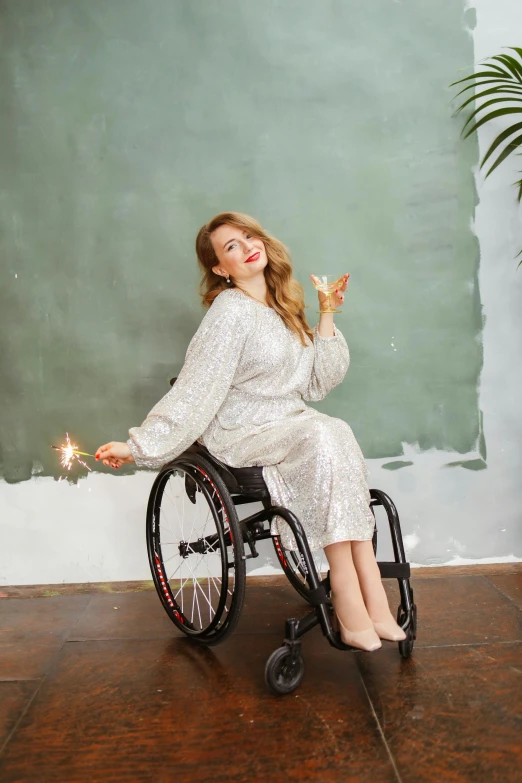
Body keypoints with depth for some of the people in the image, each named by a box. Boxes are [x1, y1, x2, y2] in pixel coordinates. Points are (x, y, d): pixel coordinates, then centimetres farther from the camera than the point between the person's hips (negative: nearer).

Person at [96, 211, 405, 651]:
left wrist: (327, 314, 8)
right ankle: (351, 599, -29)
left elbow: (319, 383, 9)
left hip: (291, 425, 6)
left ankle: (369, 593, -27)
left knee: (339, 435, -27)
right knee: (321, 437, -33)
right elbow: (193, 392, -13)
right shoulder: (231, 312, -10)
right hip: (240, 434, -6)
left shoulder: (283, 307, 12)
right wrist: (138, 446, -19)